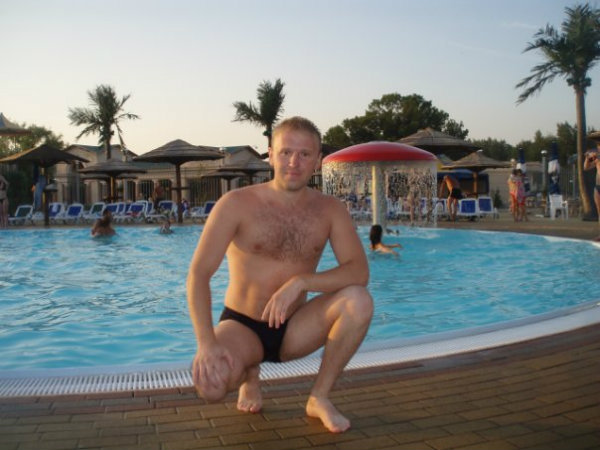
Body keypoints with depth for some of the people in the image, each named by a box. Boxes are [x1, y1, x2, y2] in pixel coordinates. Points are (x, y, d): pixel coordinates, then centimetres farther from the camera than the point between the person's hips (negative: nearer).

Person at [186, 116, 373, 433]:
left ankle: (319, 398, -6)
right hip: (241, 326, -2)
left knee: (358, 300, -26)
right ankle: (249, 375, 6)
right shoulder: (237, 204, -12)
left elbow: (359, 271, -15)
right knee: (210, 383, -34)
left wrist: (301, 282, -32)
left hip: (293, 330, 2)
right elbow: (198, 274, -17)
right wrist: (206, 342, -31)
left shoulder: (330, 210, -3)